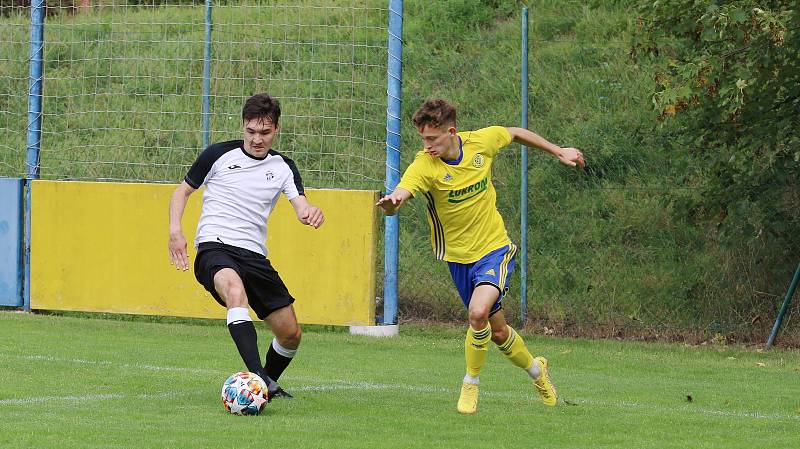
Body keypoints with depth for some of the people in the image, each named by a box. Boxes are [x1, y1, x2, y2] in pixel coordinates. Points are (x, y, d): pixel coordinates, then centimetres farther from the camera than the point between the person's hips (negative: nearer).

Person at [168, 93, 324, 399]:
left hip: (255, 256, 5)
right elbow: (183, 190, 13)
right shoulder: (219, 155, 3)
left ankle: (268, 383, 35)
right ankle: (258, 377, -52)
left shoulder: (282, 167, 10)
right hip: (214, 248, -5)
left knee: (291, 334, 4)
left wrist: (309, 212, -31)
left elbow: (300, 205, -5)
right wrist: (175, 230, -4)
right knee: (235, 288, -40)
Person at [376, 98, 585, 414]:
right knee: (497, 331, 12)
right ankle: (536, 370, 41)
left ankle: (470, 385, -3)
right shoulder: (424, 166, -21)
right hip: (458, 256, 1)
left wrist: (558, 151, 17)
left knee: (478, 312, -25)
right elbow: (400, 193, -40)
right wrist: (390, 203, -64)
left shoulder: (482, 141, -13)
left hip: (494, 248, -1)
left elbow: (515, 134, 10)